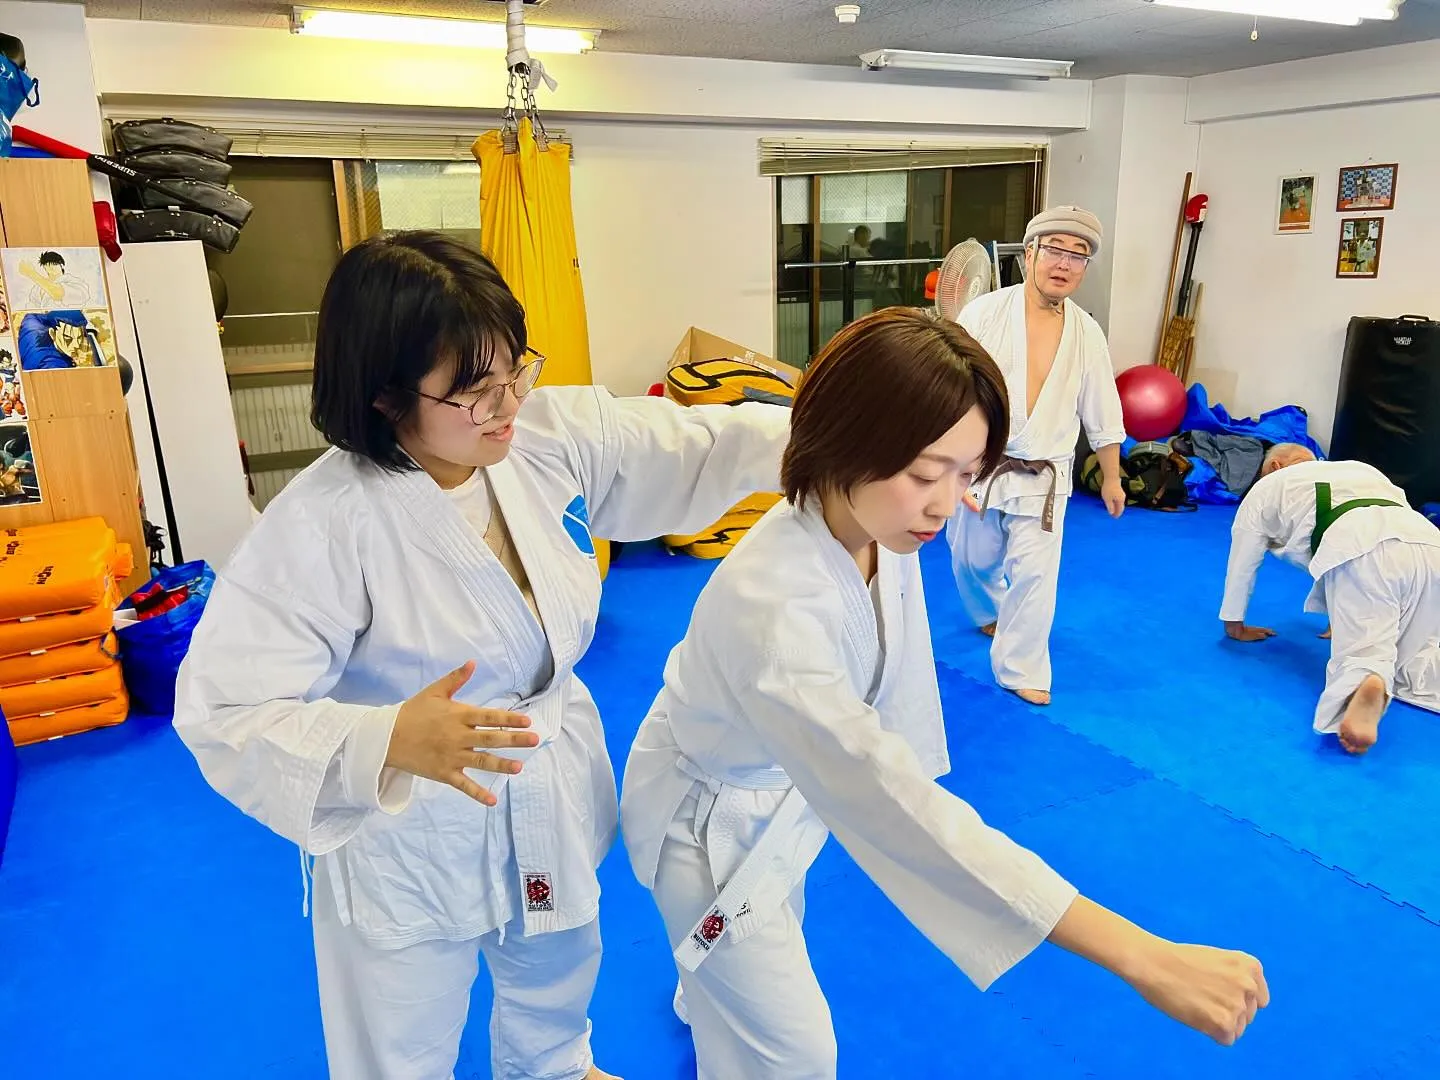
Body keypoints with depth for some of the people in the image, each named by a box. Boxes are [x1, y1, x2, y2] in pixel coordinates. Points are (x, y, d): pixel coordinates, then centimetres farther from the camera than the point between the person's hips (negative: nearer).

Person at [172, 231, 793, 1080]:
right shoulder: (322, 523, -29)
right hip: (408, 835, -5)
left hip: (552, 799, 6)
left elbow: (698, 444, -5)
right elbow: (228, 709, -29)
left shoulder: (553, 433, -14)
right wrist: (389, 740, -45)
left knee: (557, 982, 34)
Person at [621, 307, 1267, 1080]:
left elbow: (889, 670, -1)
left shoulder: (880, 528, -20)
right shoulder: (770, 605, -44)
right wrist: (1141, 957, -49)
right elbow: (896, 805, -48)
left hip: (781, 786, 7)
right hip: (711, 816, -7)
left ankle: (706, 1000, 68)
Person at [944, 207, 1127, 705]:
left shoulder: (1087, 333, 0)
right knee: (973, 560, 15)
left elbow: (1102, 415, 10)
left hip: (1043, 478, 1)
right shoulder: (984, 313, -10)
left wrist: (1111, 478, 14)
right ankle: (993, 612, 49)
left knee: (1034, 574, -3)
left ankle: (1021, 671, 14)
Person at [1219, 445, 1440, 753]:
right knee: (1415, 660, 16)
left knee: (1360, 655, -5)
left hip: (1364, 554, -5)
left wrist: (1235, 626, 45)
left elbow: (1241, 564, 31)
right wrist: (1341, 619, 61)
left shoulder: (1266, 487, 27)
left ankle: (1370, 689, -38)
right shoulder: (1361, 469, 41)